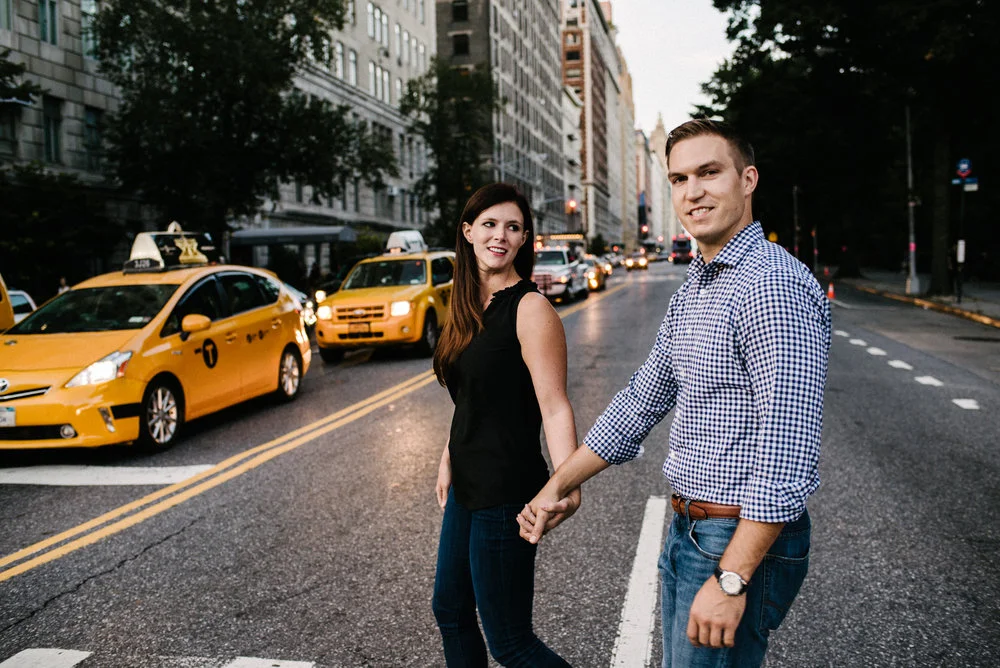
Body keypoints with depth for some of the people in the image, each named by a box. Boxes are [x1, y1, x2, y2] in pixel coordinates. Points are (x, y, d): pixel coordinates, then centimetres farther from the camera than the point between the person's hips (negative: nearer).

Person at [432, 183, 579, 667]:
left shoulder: (530, 309, -17)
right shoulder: (469, 306, 8)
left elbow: (554, 407, -23)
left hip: (506, 492, -9)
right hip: (467, 486, 9)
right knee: (450, 610, 23)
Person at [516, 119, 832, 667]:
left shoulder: (773, 285, -20)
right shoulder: (693, 288, 11)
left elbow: (787, 447, -26)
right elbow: (642, 399, 17)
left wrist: (731, 579, -26)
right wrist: (558, 485, 16)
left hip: (747, 540, -9)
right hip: (687, 531, 9)